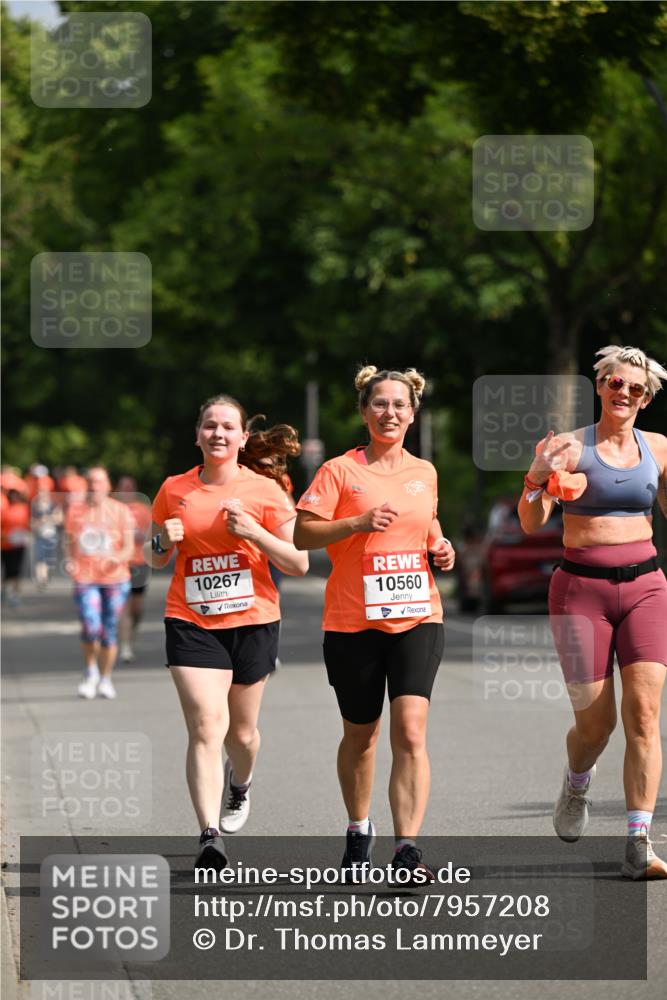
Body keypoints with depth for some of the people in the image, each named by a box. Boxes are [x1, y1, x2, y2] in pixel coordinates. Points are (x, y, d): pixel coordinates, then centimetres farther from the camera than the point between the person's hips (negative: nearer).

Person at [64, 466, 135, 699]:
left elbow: (129, 547, 0)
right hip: (85, 577, 0)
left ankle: (105, 679, 22)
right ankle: (91, 671, 10)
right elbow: (68, 541, 13)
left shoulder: (120, 511, 2)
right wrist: (69, 560, -7)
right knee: (90, 627, -16)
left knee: (109, 631, 5)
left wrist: (118, 558, -22)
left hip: (115, 578, 0)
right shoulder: (75, 510, 6)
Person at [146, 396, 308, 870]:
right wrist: (163, 542, -6)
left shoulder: (265, 491, -1)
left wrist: (255, 532, -15)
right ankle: (210, 836, -21)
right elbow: (156, 559, 18)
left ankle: (239, 784, 49)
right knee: (206, 726, -16)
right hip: (191, 622, 0)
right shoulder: (174, 490, 5)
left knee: (241, 731, 13)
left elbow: (299, 564, -1)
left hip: (253, 620, 0)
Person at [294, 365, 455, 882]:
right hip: (353, 621, -1)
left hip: (417, 616, 2)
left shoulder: (425, 472, 10)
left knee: (410, 730, -15)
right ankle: (359, 831, 35)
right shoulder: (340, 470, -2)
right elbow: (302, 533, -8)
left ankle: (408, 846, -17)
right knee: (360, 734, 12)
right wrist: (359, 522, -20)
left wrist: (440, 547, 8)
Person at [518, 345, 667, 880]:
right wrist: (537, 476, -23)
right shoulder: (572, 446, -2)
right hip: (581, 588, -2)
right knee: (595, 721, -1)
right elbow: (532, 524, -5)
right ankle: (578, 782, 36)